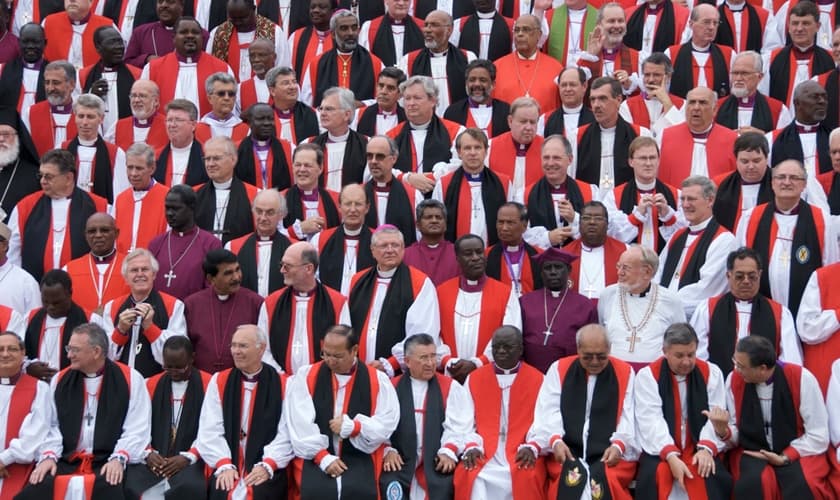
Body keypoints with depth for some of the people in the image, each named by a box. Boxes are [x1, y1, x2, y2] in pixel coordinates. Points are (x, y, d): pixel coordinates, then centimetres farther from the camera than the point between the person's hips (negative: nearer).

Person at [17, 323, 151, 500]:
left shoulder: (130, 379, 1)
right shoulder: (60, 381, 14)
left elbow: (138, 428, -3)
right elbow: (50, 425, 12)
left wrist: (119, 458, -15)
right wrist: (49, 456, -4)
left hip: (109, 463, -3)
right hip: (67, 461, 4)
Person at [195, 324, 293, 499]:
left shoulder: (283, 385, 2)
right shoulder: (219, 381, 8)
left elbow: (287, 434, -4)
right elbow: (210, 431, 2)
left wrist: (267, 465, -16)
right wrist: (224, 465, -11)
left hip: (267, 468, -1)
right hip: (228, 465, 1)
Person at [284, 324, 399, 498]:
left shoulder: (377, 380, 4)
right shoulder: (306, 376, 4)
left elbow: (388, 423, 0)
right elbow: (300, 423, -4)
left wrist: (352, 427, -13)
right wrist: (323, 456, -14)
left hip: (359, 458, 0)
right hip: (315, 458, 0)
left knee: (358, 490, -30)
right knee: (317, 490, -30)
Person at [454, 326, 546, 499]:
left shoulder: (537, 380, 9)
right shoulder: (474, 379, 14)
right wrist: (471, 446, -9)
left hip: (522, 454, -1)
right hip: (483, 454, 1)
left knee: (525, 478, -32)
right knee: (470, 478, -29)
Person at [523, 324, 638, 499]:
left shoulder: (625, 373, 7)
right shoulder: (559, 369, 8)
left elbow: (630, 417, 1)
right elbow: (549, 412, 2)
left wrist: (618, 446, -17)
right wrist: (556, 441, -17)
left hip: (610, 453, 0)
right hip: (567, 450, 0)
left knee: (606, 478, -32)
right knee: (570, 477, -32)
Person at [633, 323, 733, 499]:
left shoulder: (711, 373, 5)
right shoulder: (648, 375, -2)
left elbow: (715, 417, -2)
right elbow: (651, 420, -12)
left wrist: (706, 449, -21)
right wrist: (671, 456, -26)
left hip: (698, 450, 1)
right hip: (660, 452, -1)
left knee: (713, 477, -28)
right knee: (656, 476, -31)